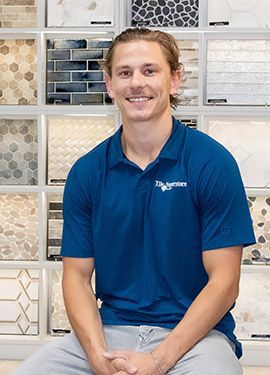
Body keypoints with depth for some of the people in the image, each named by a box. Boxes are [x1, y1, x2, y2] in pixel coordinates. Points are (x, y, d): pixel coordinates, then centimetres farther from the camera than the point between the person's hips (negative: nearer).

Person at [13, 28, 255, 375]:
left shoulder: (212, 162, -5)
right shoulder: (86, 172, 5)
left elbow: (223, 281, -8)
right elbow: (77, 274, 4)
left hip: (193, 333, -2)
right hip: (109, 330, 3)